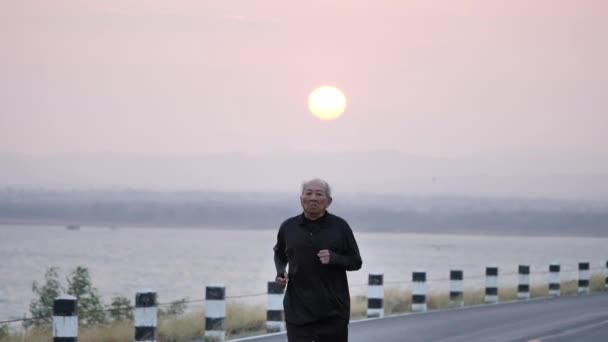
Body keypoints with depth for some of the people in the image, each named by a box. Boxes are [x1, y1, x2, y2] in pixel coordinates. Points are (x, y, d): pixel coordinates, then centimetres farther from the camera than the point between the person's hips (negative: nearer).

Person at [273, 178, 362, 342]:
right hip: (298, 310, 1)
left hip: (333, 311, 0)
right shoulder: (288, 227, 4)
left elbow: (356, 262, 3)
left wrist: (334, 258, -17)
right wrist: (280, 273, 1)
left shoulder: (340, 227, -2)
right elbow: (280, 254, 22)